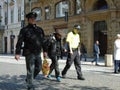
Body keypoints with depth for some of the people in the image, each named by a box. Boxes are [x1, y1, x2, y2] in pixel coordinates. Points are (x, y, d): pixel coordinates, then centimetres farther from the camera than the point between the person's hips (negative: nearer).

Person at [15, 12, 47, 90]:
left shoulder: (40, 29, 10)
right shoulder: (24, 30, -5)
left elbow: (43, 41, 14)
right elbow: (19, 42, -10)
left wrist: (44, 51, 10)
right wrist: (17, 53, -16)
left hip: (38, 53, 5)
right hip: (29, 53, -5)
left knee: (39, 68, 11)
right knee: (30, 70, -4)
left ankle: (29, 79, 33)